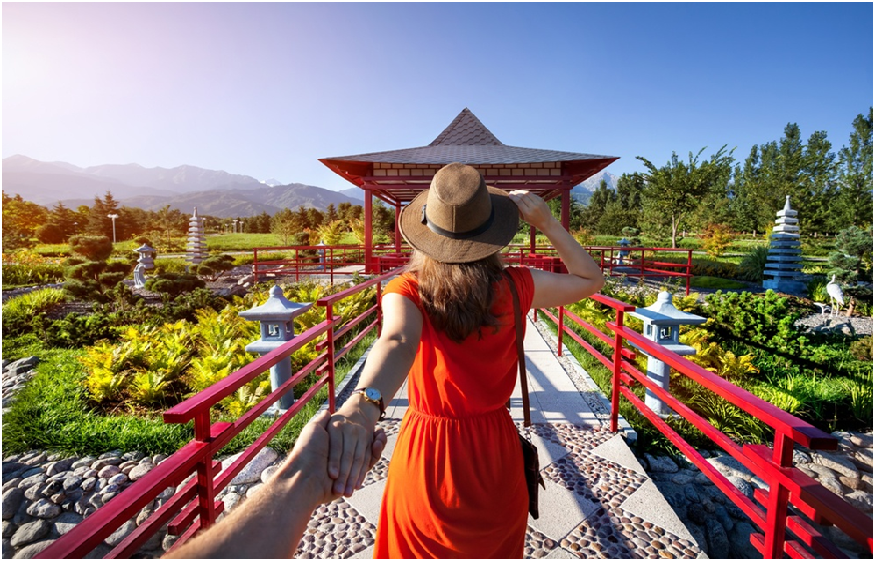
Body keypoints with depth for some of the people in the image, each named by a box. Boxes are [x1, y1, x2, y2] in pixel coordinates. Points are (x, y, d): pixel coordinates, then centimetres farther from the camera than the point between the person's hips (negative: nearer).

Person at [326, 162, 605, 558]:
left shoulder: (407, 291, -19)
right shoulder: (513, 288, -13)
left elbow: (397, 342, -41)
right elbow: (591, 280, 1)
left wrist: (362, 406, -57)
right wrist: (547, 223, -7)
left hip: (426, 456, -1)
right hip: (495, 454, 2)